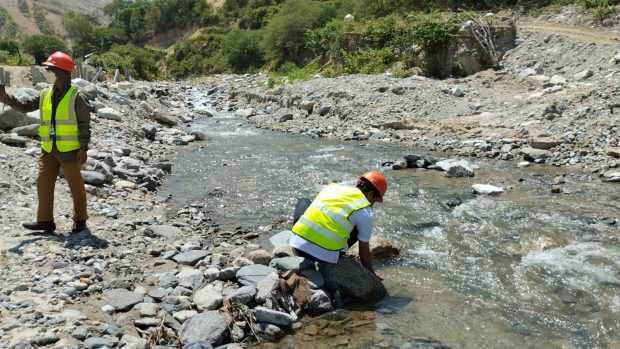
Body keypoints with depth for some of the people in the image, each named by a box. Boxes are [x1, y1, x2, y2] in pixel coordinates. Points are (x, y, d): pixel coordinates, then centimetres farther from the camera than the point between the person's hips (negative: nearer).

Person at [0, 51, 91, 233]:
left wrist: (83, 149, -16)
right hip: (49, 150, 6)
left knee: (75, 185, 4)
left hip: (69, 150, -6)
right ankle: (45, 220, 17)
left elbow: (84, 125, -11)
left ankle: (80, 220, 18)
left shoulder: (76, 97, -9)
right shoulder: (45, 95, 9)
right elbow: (24, 106, 13)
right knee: (43, 183, 7)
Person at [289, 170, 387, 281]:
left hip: (297, 246, 3)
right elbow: (364, 252, 10)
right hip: (324, 257, -2)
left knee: (304, 202, 29)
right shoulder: (365, 212, 3)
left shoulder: (332, 186, 15)